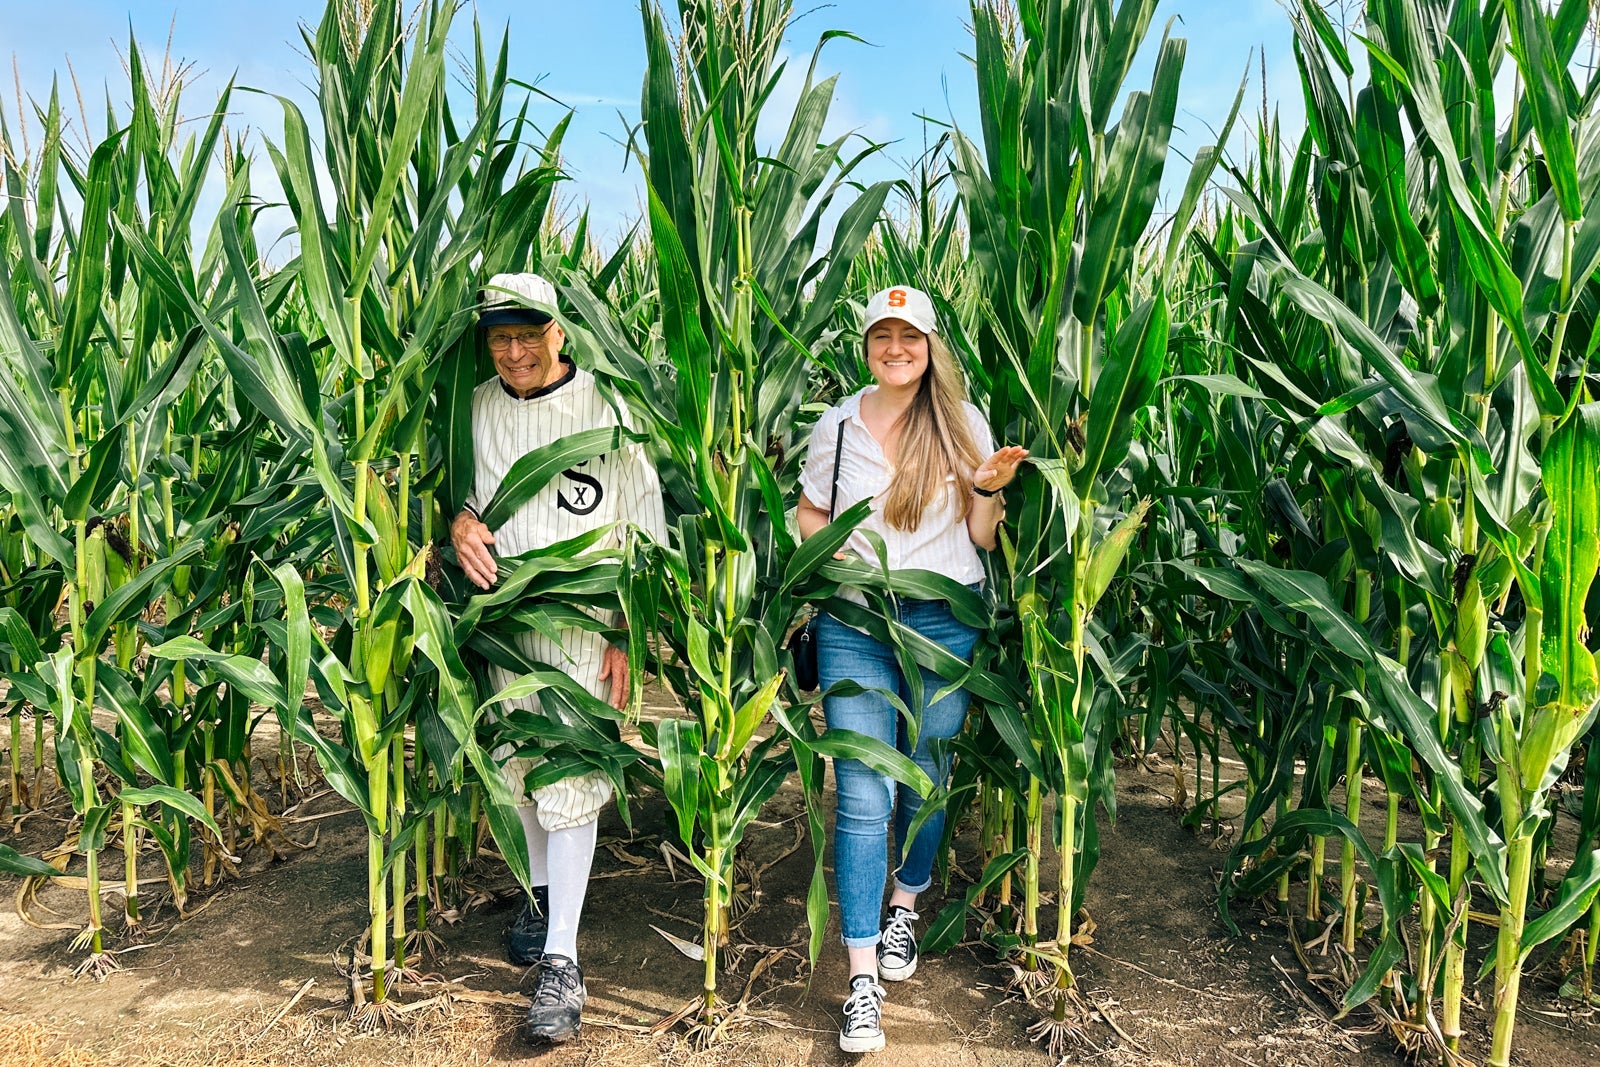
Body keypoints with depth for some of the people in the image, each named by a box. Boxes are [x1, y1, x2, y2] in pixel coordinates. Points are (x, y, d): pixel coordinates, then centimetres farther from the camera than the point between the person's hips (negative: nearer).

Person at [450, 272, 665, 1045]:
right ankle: (542, 890, 41)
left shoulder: (605, 404, -7)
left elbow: (643, 525, -6)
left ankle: (563, 959, 2)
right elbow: (457, 486, 16)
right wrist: (459, 521, -10)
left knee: (570, 778, -6)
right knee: (519, 763, 16)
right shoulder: (476, 408, 4)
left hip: (583, 618, -4)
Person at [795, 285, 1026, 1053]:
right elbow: (809, 514, 15)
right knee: (863, 798, -5)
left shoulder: (962, 423, 3)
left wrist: (989, 488, -13)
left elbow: (983, 538, 6)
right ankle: (863, 977, 3)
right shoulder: (836, 427, 5)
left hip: (945, 621, 1)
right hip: (854, 624, 0)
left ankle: (904, 910, 40)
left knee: (928, 782, 13)